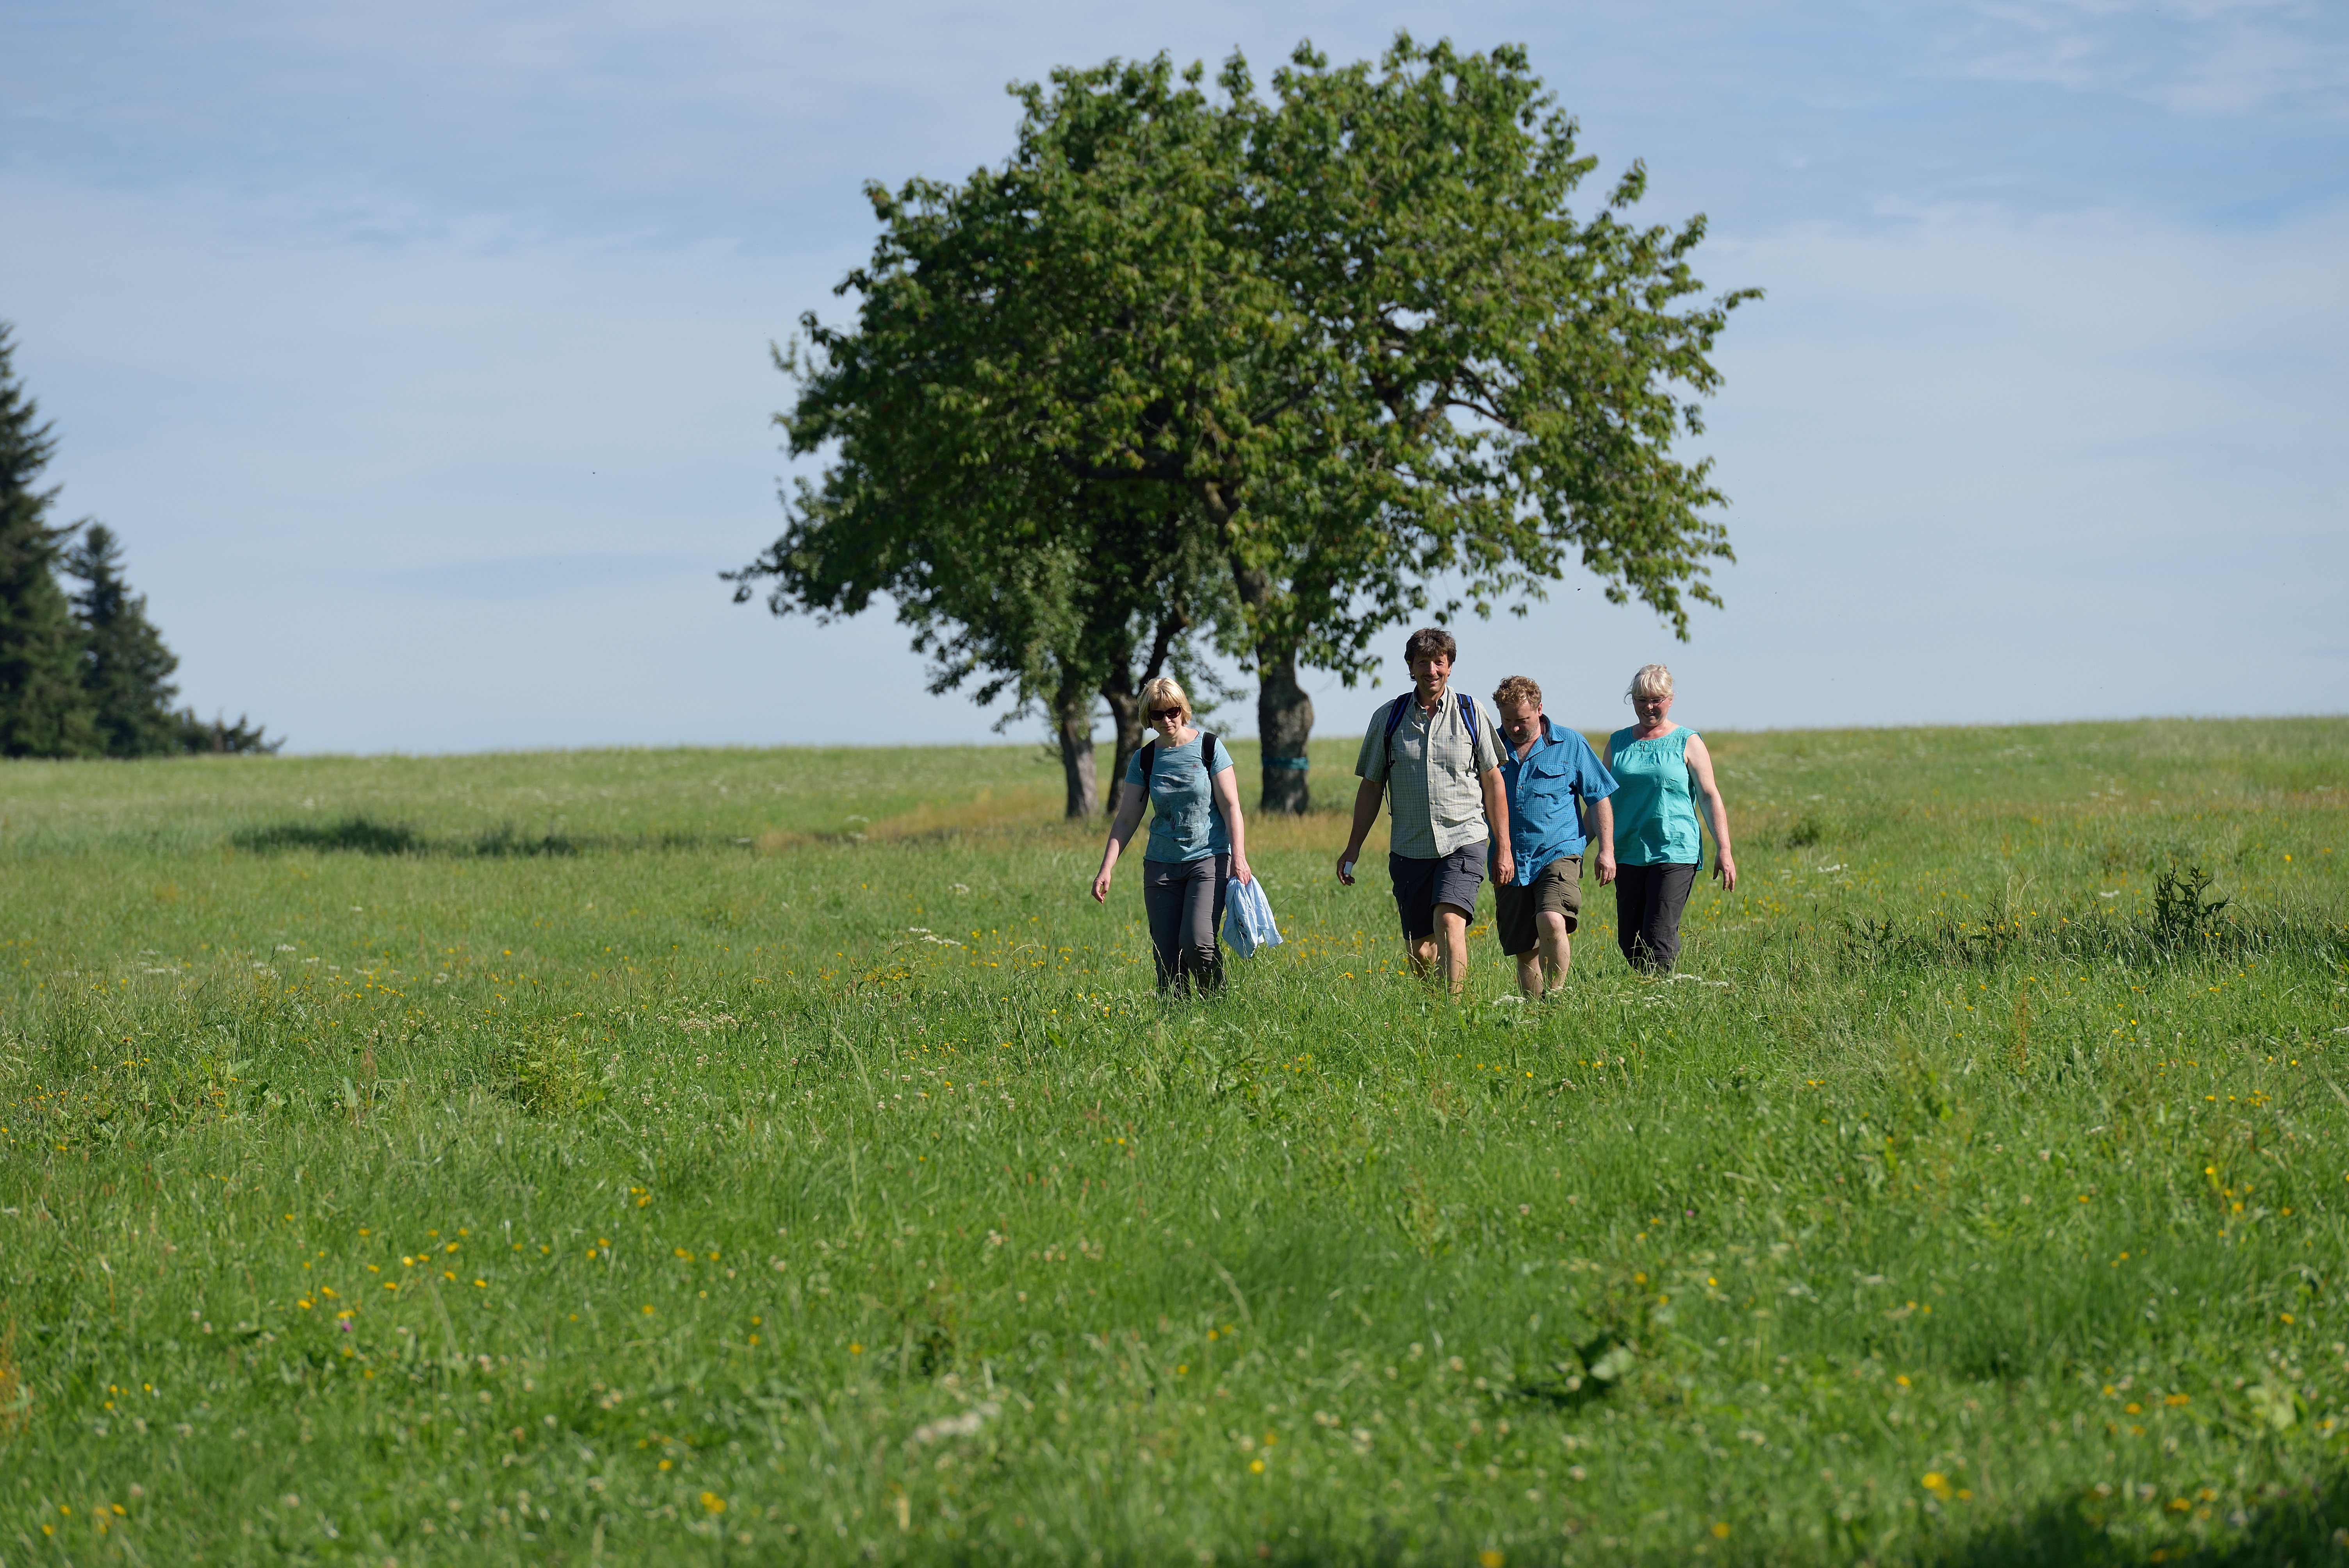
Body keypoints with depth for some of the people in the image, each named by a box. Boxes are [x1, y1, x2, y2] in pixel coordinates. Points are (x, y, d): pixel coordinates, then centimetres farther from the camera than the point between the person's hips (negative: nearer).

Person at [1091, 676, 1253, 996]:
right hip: (1162, 865, 4)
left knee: (1197, 942, -21)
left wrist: (1239, 859, -13)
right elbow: (1126, 820, 8)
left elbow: (1231, 806, -3)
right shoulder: (1144, 760, 7)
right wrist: (1106, 870, -1)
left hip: (1209, 860, -4)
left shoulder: (1209, 748, -1)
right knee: (1167, 957, -2)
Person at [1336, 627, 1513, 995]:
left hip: (1463, 841, -2)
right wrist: (1353, 848, 9)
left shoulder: (1470, 713, 4)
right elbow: (1371, 787, 12)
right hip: (1409, 849, 2)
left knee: (1450, 923, -23)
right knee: (1420, 948, 3)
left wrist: (1503, 848, 5)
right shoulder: (1388, 718, 5)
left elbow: (1492, 781, 8)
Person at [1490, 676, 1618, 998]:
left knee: (1552, 923, -27)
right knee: (1525, 952, 4)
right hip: (1510, 864, 3)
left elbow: (1599, 798, 9)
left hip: (1558, 853, -3)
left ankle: (1555, 996, -14)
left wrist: (1606, 850, 2)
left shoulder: (1570, 745, 4)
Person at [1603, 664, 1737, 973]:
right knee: (1629, 942, 3)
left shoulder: (1688, 743, 3)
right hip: (1628, 854, 4)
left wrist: (1724, 850, -7)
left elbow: (1711, 797, 1)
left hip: (1675, 854, -4)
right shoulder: (1618, 743, 13)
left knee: (1659, 939, -13)